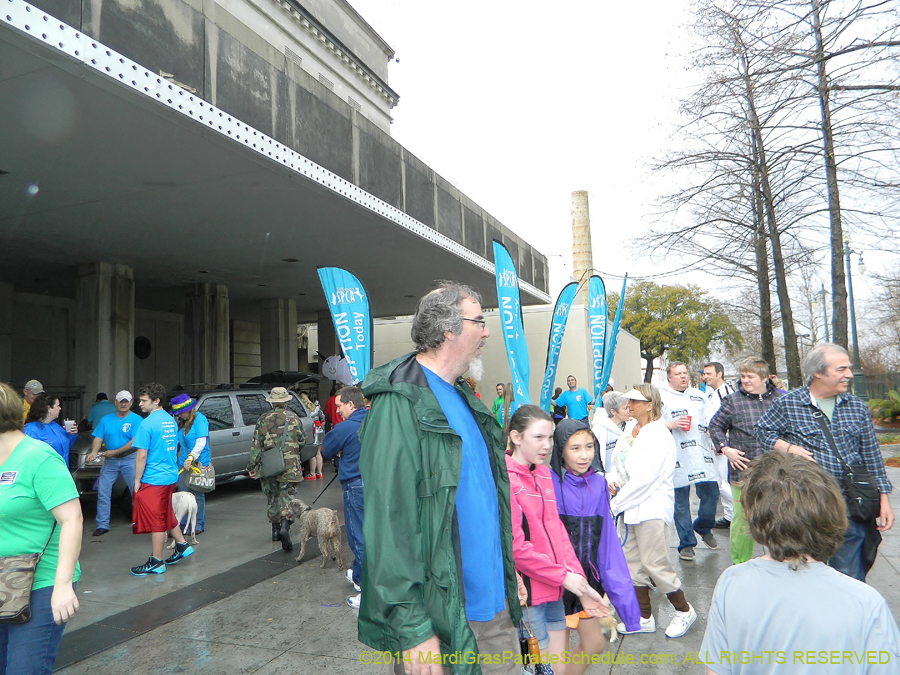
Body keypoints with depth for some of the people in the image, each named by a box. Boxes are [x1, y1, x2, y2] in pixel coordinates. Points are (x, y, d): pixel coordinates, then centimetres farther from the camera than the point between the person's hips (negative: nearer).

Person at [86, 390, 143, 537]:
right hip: (110, 461, 4)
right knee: (103, 492, 2)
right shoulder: (105, 420, 10)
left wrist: (115, 452, -16)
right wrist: (93, 452, -16)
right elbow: (98, 438, 3)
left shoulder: (136, 419, -4)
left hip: (129, 460, -4)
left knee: (137, 492, -3)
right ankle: (102, 525, 10)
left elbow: (135, 441, -12)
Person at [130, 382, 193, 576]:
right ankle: (182, 545, 30)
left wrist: (137, 480, -11)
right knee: (166, 515, 23)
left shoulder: (147, 423, -17)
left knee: (155, 521, 1)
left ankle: (156, 563, 10)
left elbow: (142, 455, -18)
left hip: (153, 479, -8)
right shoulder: (170, 420, 8)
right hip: (171, 476, 8)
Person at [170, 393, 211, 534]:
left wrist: (190, 459, -22)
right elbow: (179, 442, 21)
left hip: (199, 463, -7)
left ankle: (198, 525, 11)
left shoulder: (200, 419, -10)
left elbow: (201, 442, -17)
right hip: (183, 463, 7)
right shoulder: (181, 422, 14)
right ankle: (182, 524, 14)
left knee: (197, 495, 1)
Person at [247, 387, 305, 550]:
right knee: (287, 498, 1)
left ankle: (275, 530, 25)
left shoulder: (263, 419, -1)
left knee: (272, 499, 16)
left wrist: (252, 466, 4)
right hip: (290, 468, -2)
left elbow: (256, 445, -2)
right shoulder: (293, 418, -3)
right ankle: (285, 526, -21)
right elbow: (302, 442, 3)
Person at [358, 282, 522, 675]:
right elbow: (387, 521, -23)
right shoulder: (399, 405, -19)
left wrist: (509, 574, 17)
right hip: (439, 616, -8)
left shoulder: (463, 397, 10)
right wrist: (411, 627, -22)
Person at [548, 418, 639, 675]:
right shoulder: (549, 482, -17)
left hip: (586, 576, 6)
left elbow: (607, 539, 3)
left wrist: (621, 591, 2)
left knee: (594, 644, 18)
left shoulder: (598, 483, -1)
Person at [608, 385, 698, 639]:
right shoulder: (630, 432, 9)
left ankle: (684, 611, 21)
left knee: (655, 564, -2)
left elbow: (645, 478, -21)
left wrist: (615, 504, -16)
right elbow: (619, 464, 14)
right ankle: (645, 618, 26)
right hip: (629, 507, 8)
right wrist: (611, 480, -8)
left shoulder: (659, 435, -16)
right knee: (633, 563, 12)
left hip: (652, 508, -8)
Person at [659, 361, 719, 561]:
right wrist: (671, 425, -15)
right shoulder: (661, 396, 0)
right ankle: (686, 543, 13)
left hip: (702, 454, 4)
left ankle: (703, 527, 34)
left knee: (711, 493, 5)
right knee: (680, 501, 1)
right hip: (677, 457, -4)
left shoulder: (699, 396, 17)